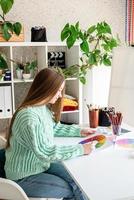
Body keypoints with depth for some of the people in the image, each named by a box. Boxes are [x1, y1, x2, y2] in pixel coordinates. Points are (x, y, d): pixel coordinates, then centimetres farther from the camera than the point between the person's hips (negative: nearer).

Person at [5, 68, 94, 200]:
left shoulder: (44, 108, -1)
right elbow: (47, 152, -33)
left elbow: (55, 128, 18)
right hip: (24, 177, -8)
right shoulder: (29, 116, -31)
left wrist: (79, 131, 6)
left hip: (42, 164, 8)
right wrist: (80, 149, -25)